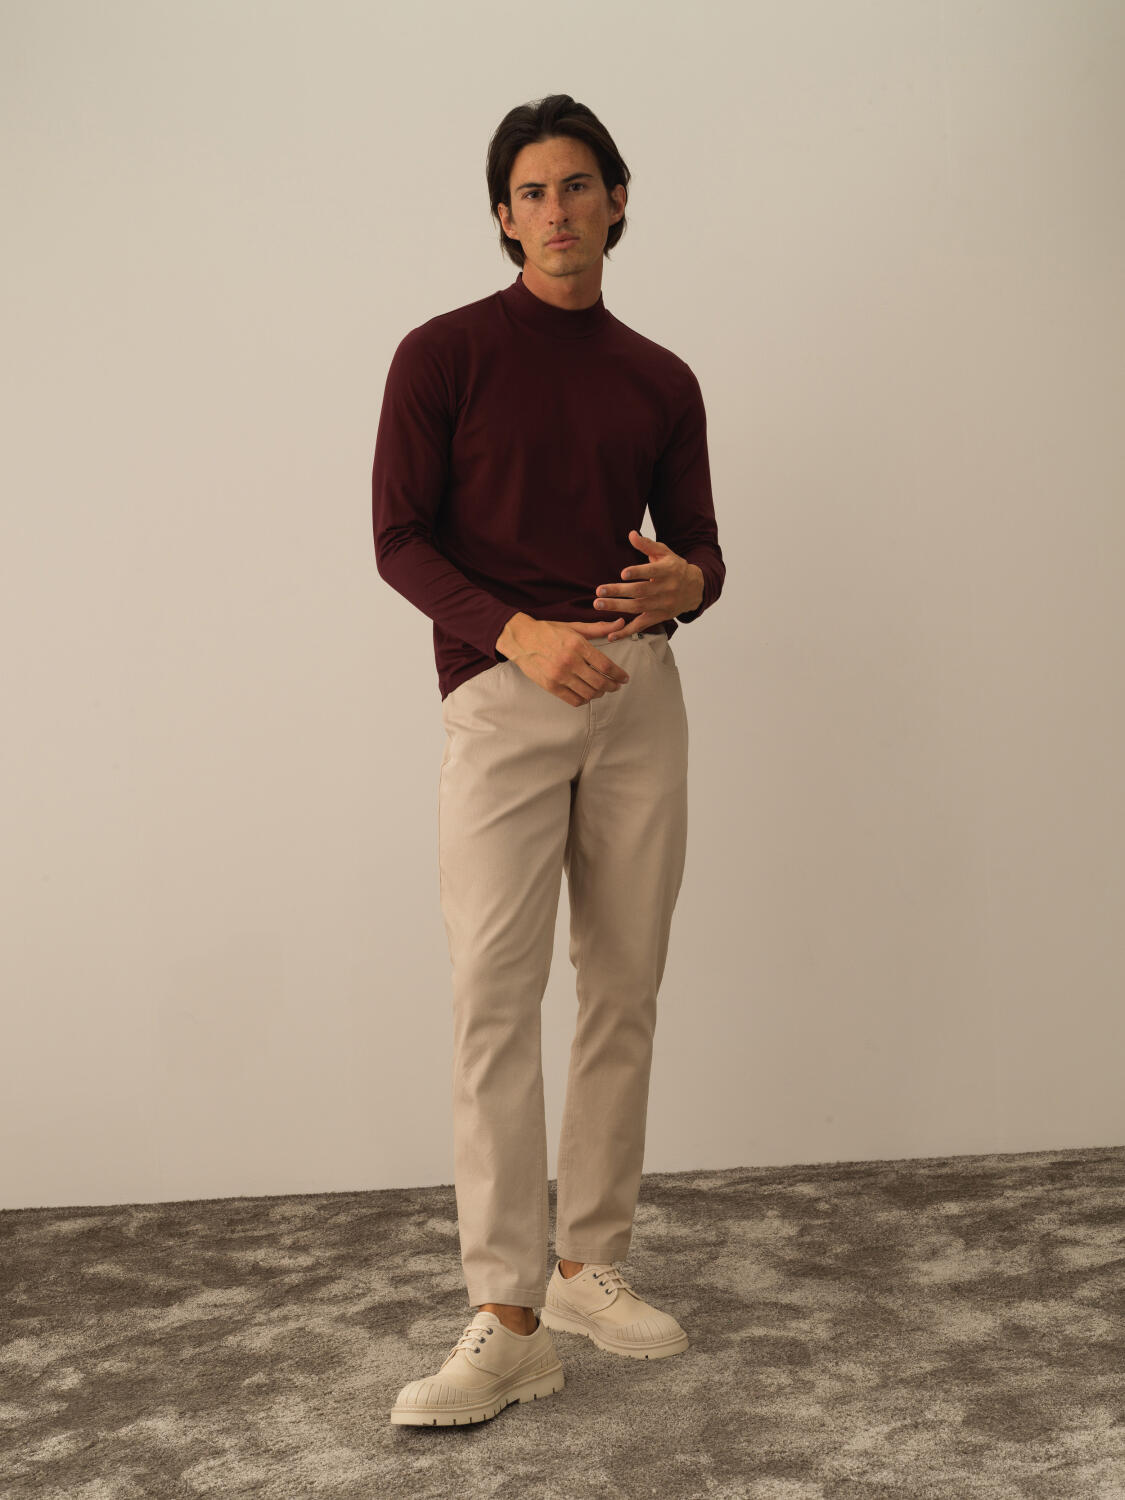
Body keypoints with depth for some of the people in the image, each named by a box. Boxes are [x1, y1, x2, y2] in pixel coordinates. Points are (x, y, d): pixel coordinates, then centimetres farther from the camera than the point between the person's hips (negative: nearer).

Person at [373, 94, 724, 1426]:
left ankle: (592, 1269, 19)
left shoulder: (661, 381, 14)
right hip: (501, 688, -4)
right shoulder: (444, 354, 3)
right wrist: (520, 632, -18)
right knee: (494, 995, -9)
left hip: (640, 688, 4)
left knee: (625, 991, 6)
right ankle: (507, 1323, -2)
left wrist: (685, 583, -11)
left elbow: (699, 546, 15)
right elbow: (399, 537, -3)